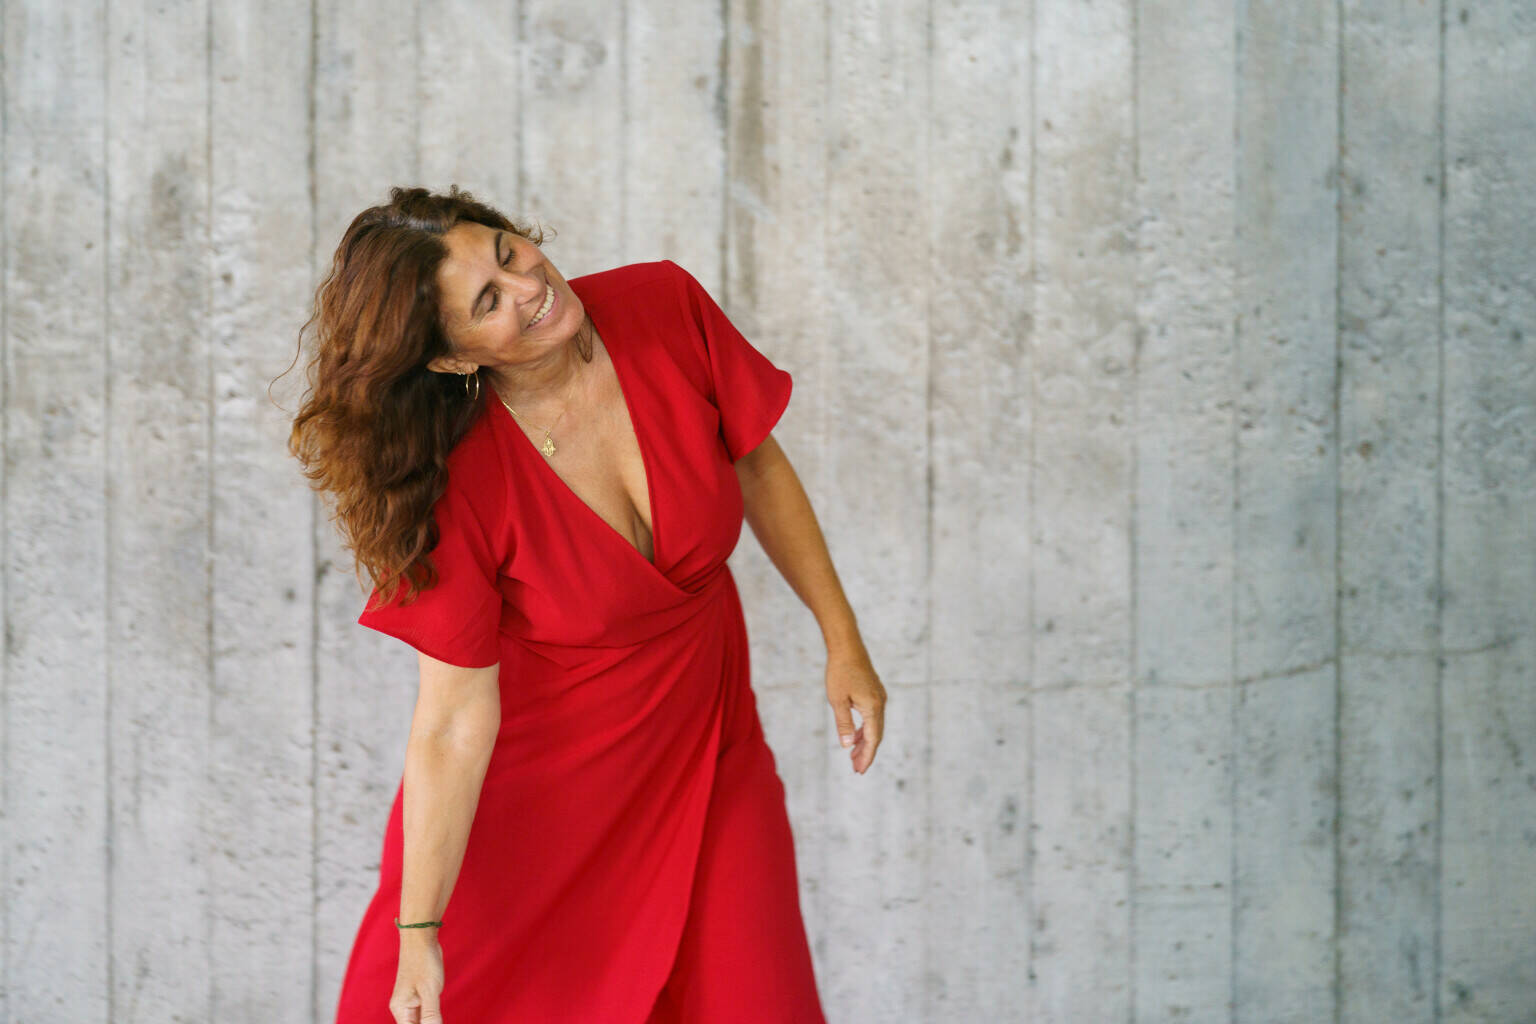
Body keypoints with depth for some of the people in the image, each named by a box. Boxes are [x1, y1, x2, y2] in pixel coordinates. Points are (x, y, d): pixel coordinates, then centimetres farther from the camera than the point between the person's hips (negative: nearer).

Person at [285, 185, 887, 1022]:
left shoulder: (665, 308, -18)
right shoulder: (457, 484, -28)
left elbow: (758, 466, 1)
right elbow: (454, 720, -22)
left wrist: (843, 641, 2)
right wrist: (419, 934, -21)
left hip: (701, 753, 3)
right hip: (537, 779, -3)